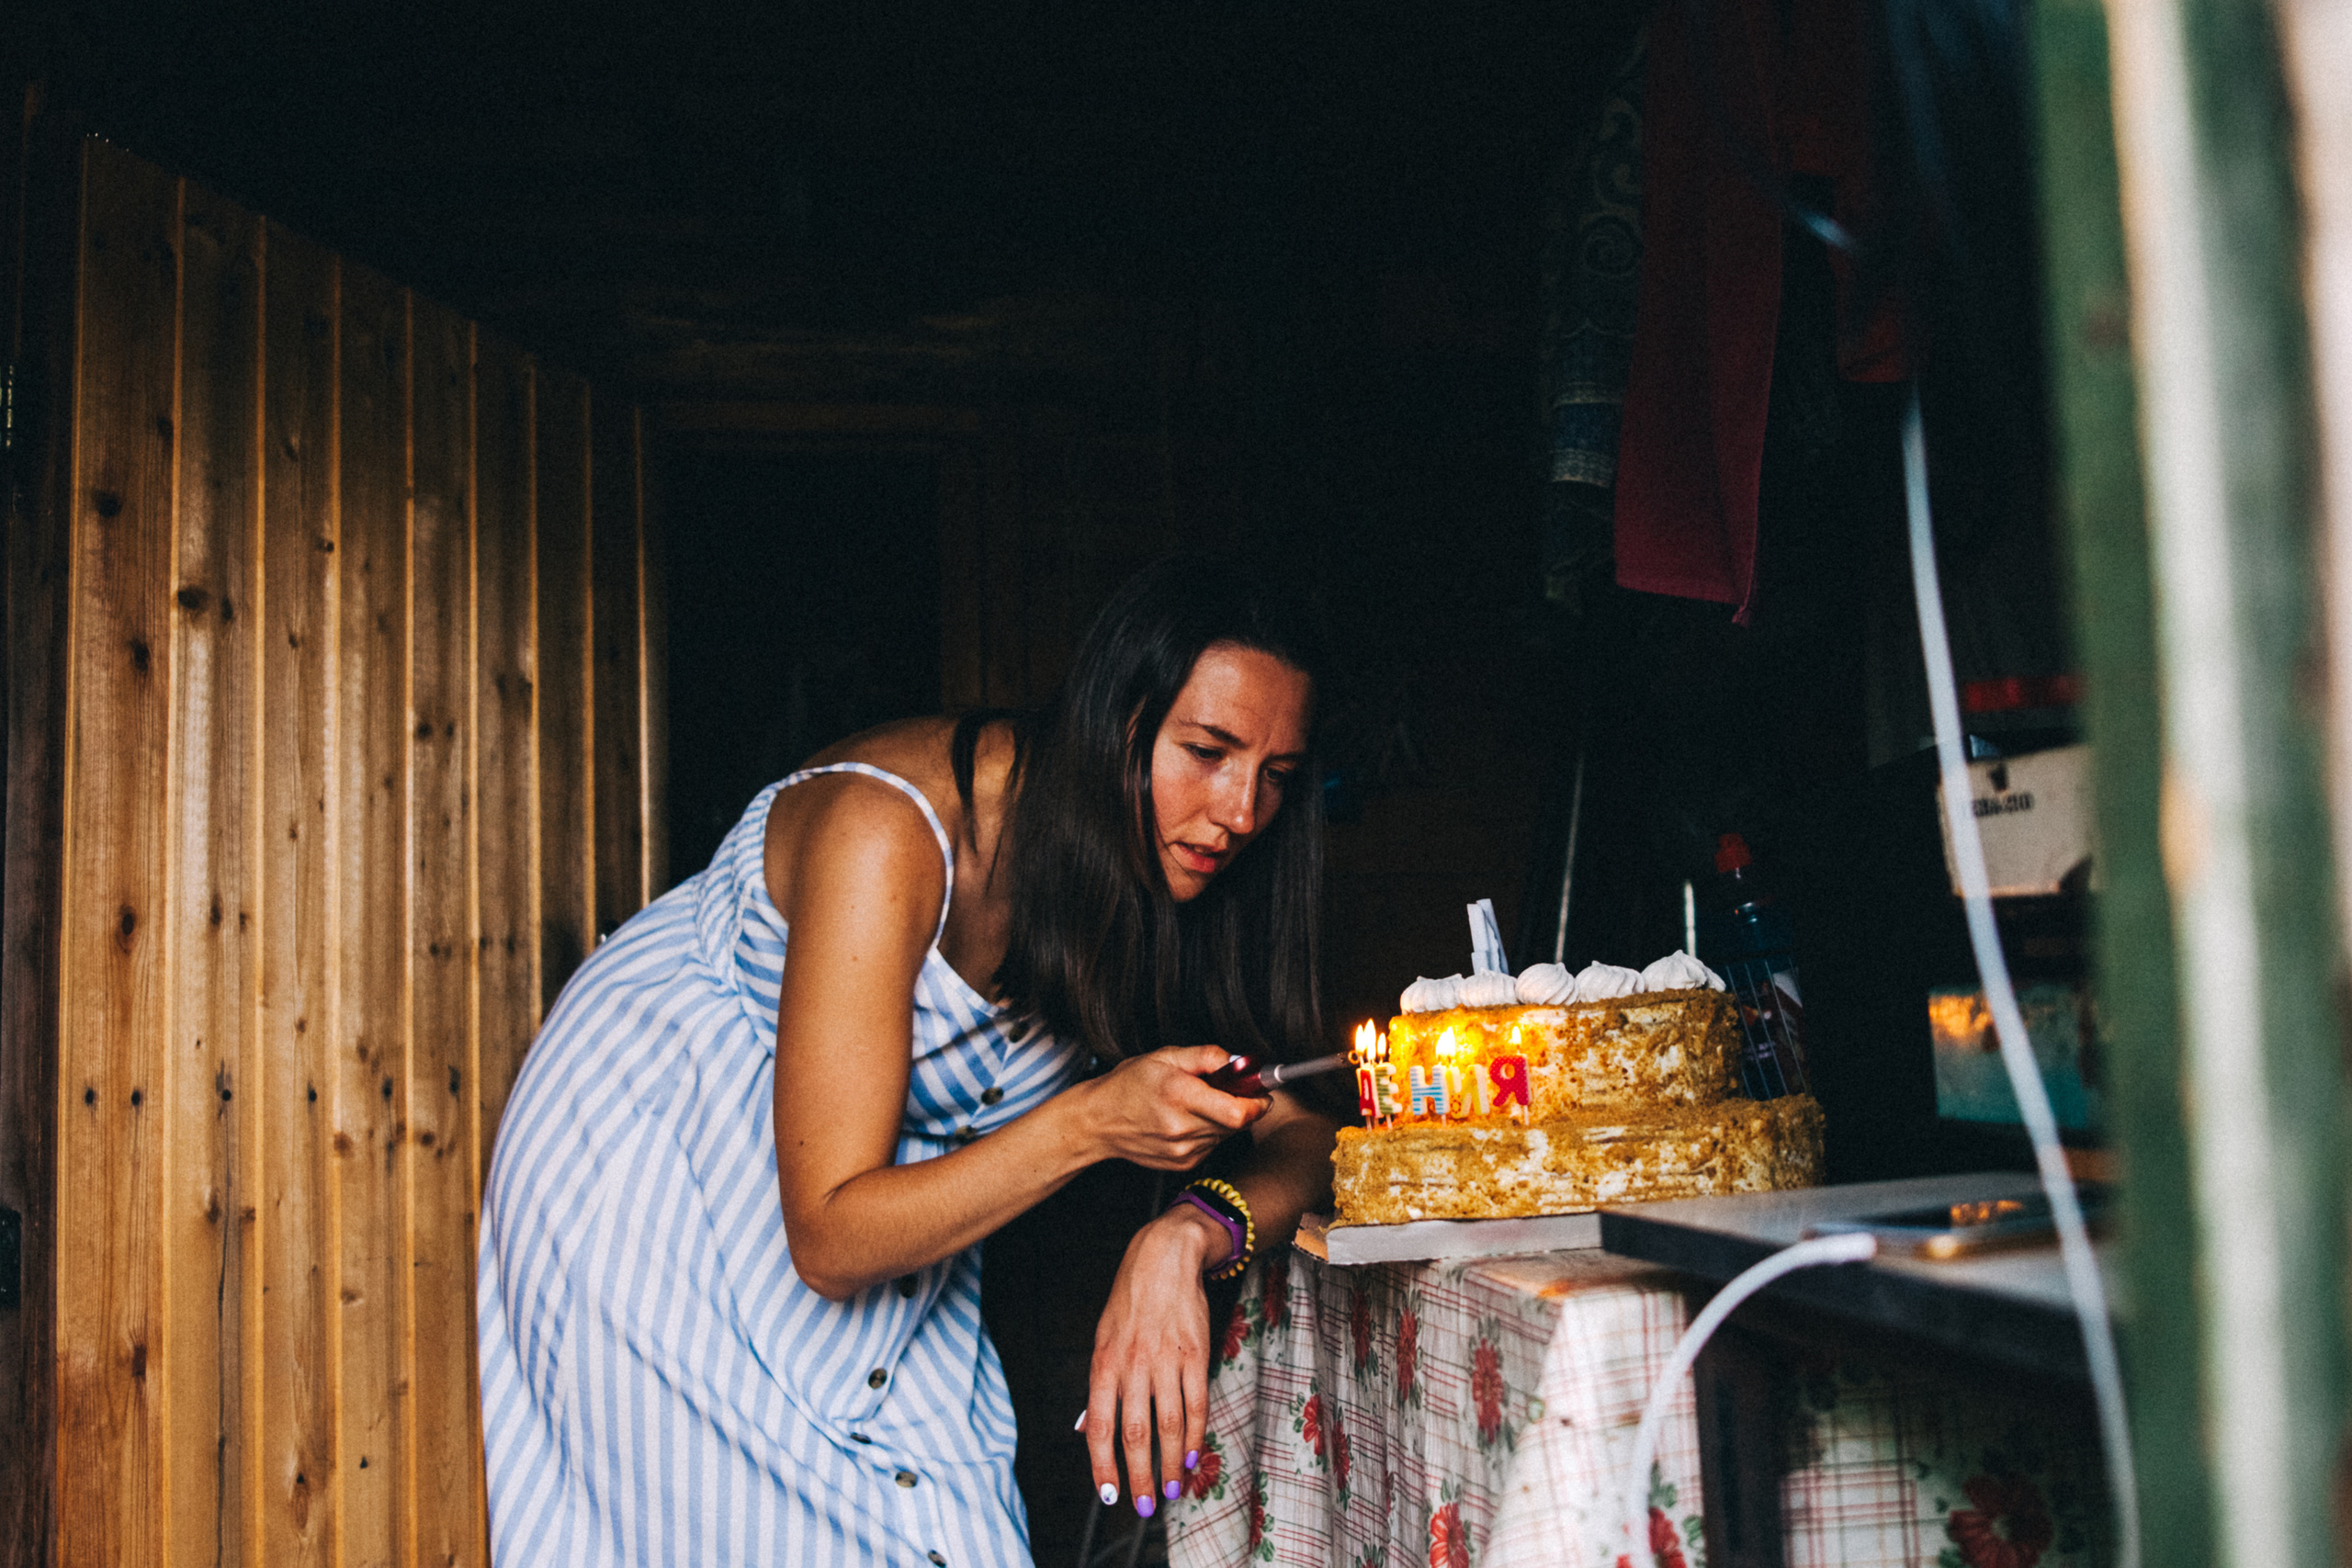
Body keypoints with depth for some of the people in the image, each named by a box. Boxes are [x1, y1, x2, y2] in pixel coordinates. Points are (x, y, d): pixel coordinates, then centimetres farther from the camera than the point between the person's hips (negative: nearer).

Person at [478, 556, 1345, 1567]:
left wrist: (1189, 1236, -35)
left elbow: (1304, 1136, -14)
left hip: (890, 1183, 5)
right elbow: (828, 1242, -32)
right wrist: (1092, 1122, -42)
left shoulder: (1169, 870, -16)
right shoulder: (885, 832, -35)